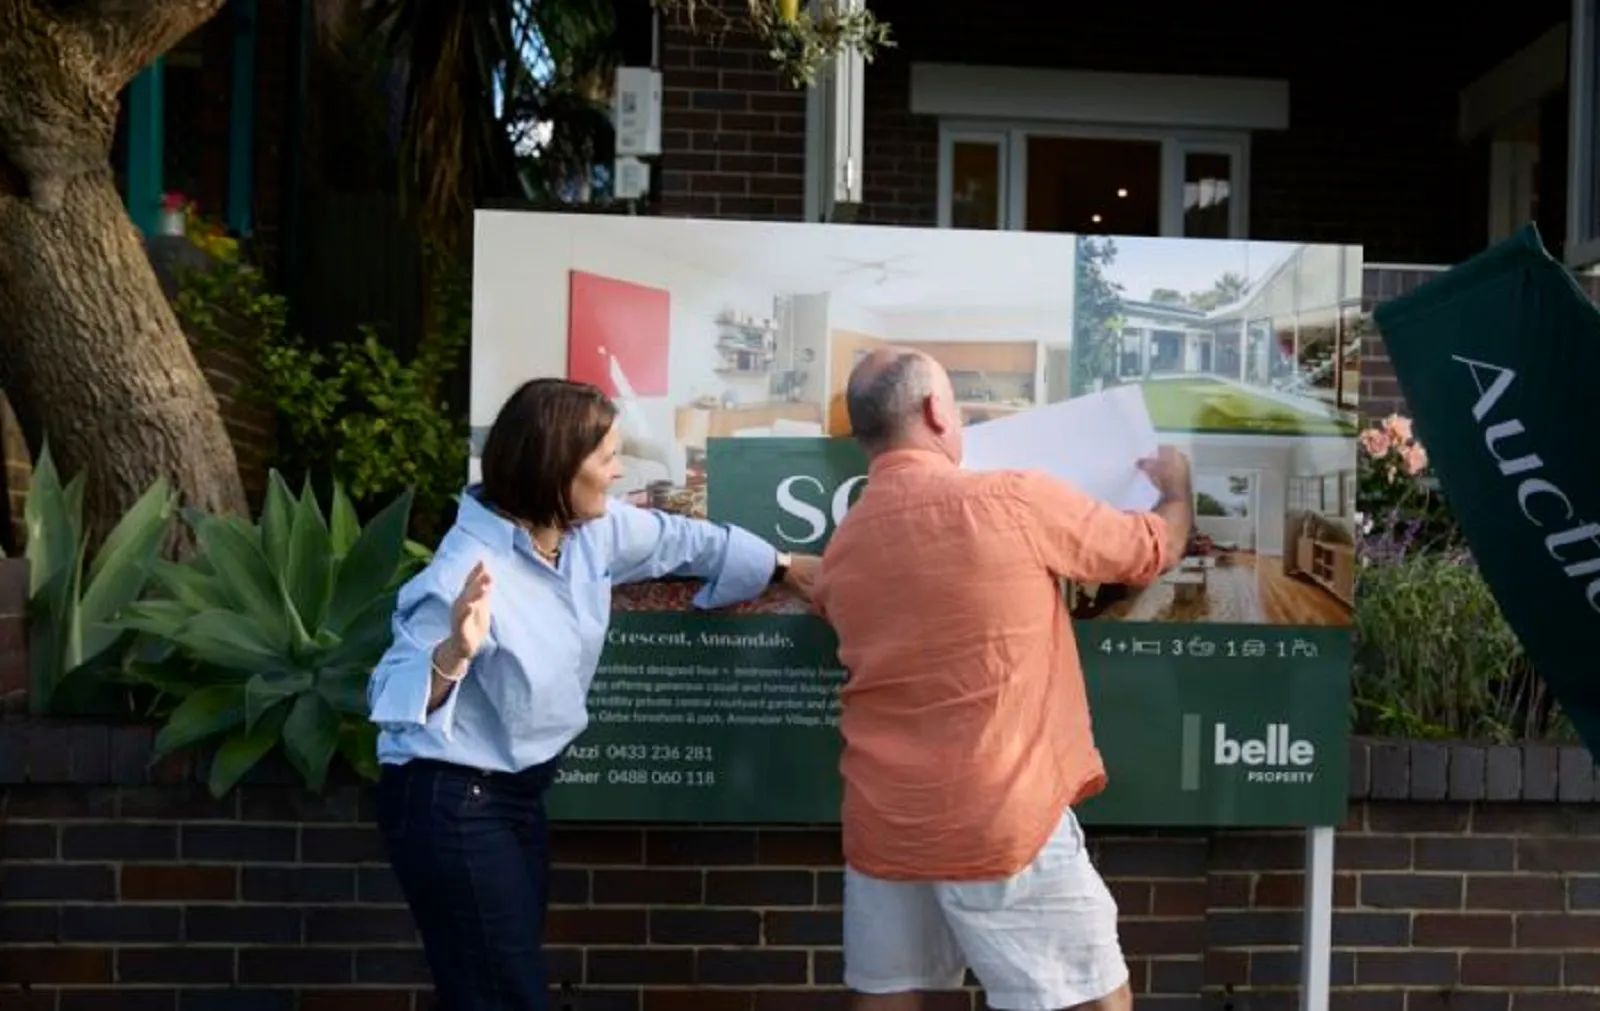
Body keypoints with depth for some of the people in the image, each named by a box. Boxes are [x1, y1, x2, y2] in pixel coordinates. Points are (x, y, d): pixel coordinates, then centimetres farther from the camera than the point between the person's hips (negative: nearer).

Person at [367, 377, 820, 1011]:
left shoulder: (593, 529, -5)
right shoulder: (465, 572, -27)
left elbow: (683, 541, 11)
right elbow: (392, 694, -27)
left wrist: (783, 566, 19)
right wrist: (454, 652, -47)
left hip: (519, 792, 8)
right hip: (450, 804, -8)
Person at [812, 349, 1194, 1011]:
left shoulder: (841, 546, 5)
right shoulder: (1014, 501, -10)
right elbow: (1155, 550, 4)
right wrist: (1176, 487, 26)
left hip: (881, 825, 5)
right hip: (1001, 825, -5)